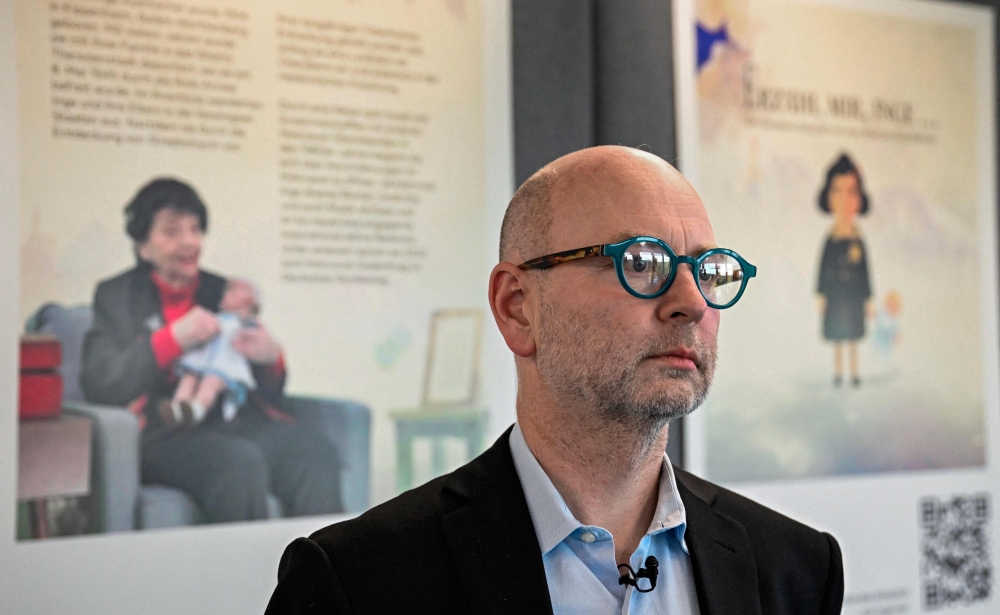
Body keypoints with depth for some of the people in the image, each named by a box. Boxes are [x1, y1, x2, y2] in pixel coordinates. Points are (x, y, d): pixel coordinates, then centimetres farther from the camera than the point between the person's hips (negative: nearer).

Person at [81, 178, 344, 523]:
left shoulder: (223, 292, 23)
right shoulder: (115, 297, 14)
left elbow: (271, 392, 23)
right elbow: (98, 385, -3)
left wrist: (271, 359, -1)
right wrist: (173, 339, -11)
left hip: (240, 420, 4)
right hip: (166, 434, -4)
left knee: (317, 453, -27)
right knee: (242, 461, -36)